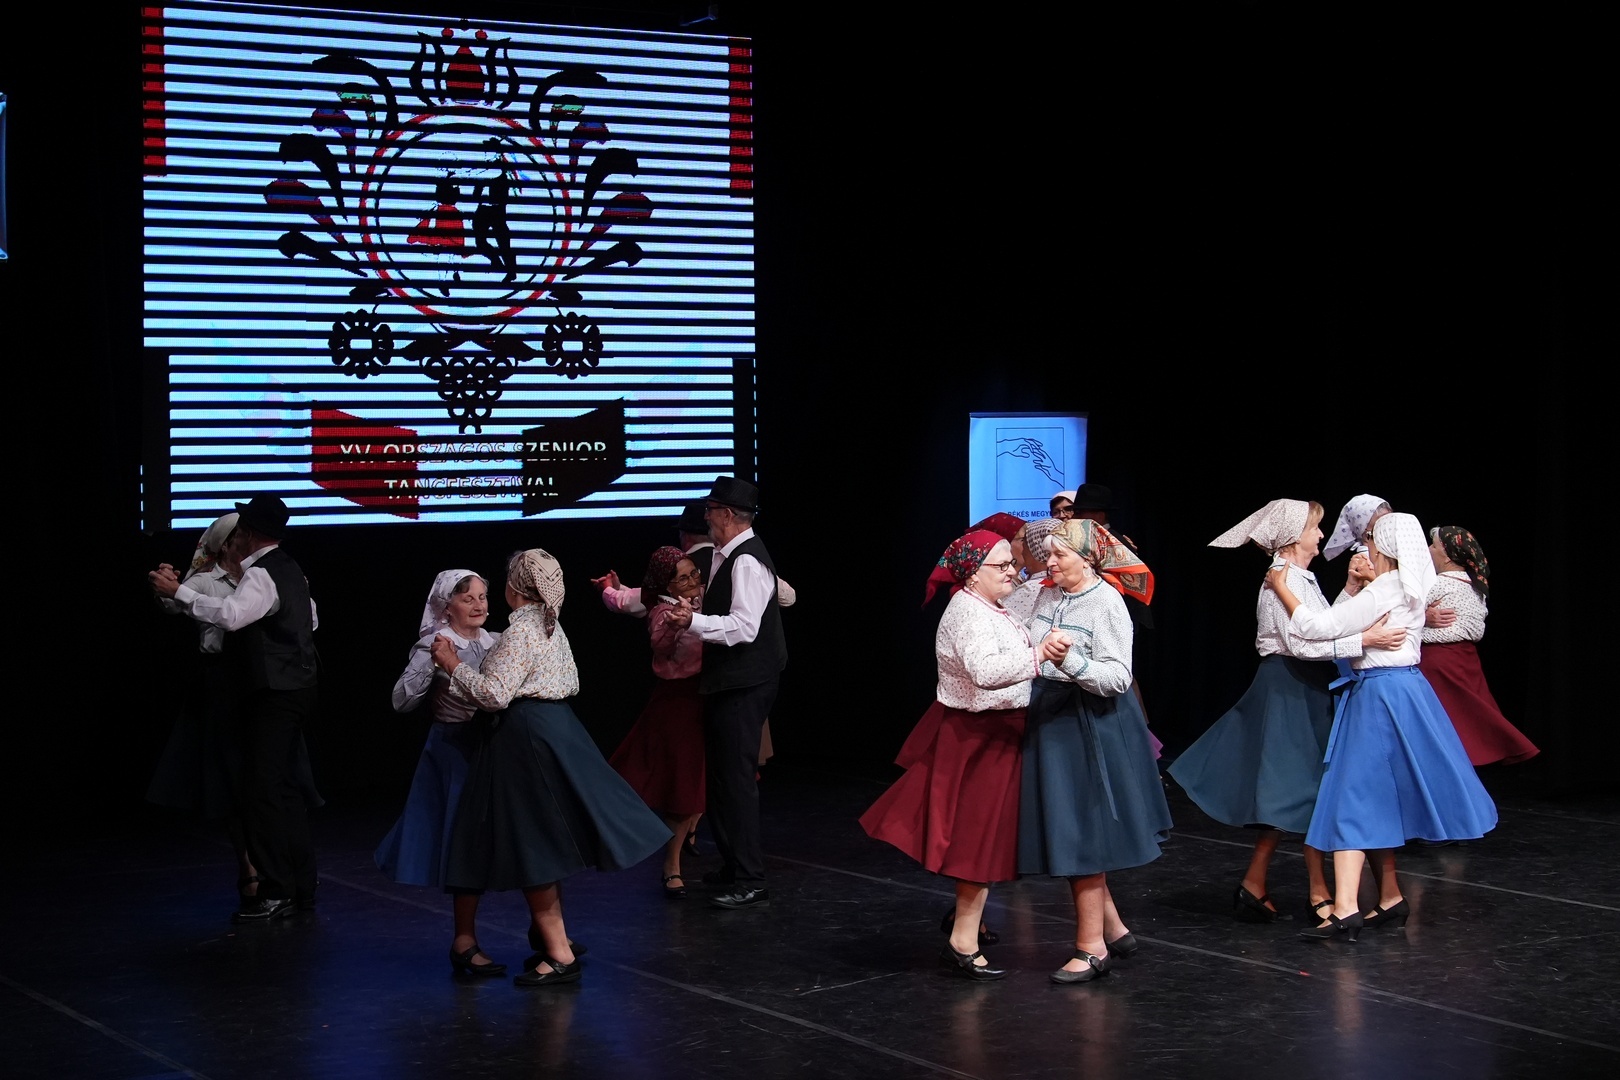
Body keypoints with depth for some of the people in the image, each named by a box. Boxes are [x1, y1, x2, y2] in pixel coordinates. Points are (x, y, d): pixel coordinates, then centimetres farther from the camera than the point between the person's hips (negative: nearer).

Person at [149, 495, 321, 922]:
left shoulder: (261, 575, -17)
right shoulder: (289, 569, 15)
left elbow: (229, 615, -35)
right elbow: (310, 619, 29)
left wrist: (178, 591, -29)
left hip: (274, 695, -10)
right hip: (297, 688, 10)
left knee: (264, 790, -8)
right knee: (285, 787, 15)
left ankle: (276, 892, -6)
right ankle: (301, 885, 21)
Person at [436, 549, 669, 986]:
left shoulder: (519, 631, -16)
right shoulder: (551, 626, 12)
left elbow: (494, 694, -21)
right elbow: (571, 683, 22)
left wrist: (454, 664, -12)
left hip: (524, 737, -9)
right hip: (558, 729, 9)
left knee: (531, 845, -4)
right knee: (547, 838, 17)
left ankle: (559, 955, -3)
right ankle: (553, 936, 25)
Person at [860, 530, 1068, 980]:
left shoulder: (991, 610, 10)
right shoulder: (968, 614, -23)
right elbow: (986, 671, -40)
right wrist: (1039, 655, -48)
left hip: (995, 733, 10)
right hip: (978, 737, -10)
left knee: (986, 830, 21)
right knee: (981, 832, -5)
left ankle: (966, 913, 37)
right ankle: (963, 943, 0)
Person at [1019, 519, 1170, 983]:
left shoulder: (1107, 604, -14)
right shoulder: (1048, 597, 8)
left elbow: (1118, 678, -20)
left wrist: (1071, 660, -32)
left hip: (1088, 727, -8)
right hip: (1049, 723, 8)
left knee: (1081, 836, -3)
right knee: (1070, 834, 13)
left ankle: (1091, 948, 6)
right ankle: (1113, 929, 26)